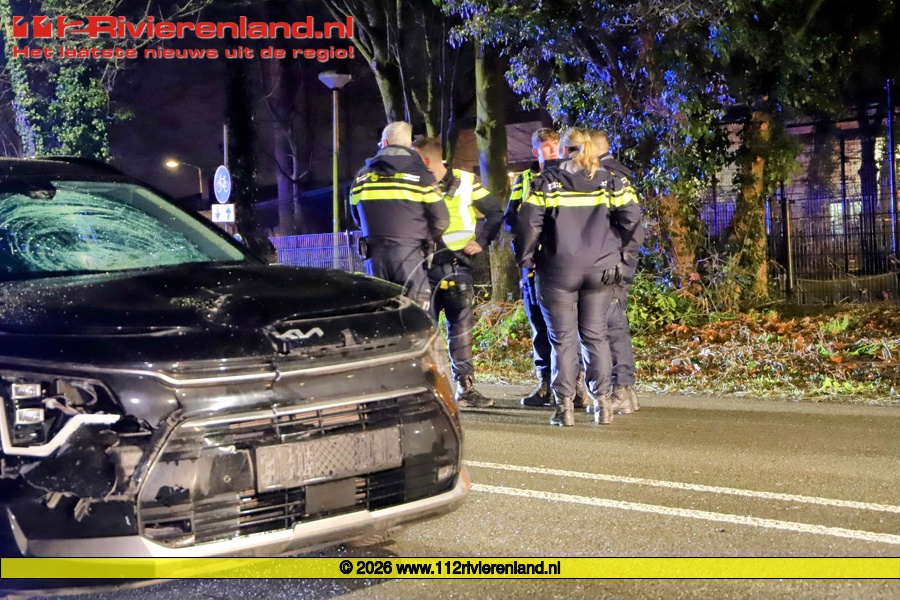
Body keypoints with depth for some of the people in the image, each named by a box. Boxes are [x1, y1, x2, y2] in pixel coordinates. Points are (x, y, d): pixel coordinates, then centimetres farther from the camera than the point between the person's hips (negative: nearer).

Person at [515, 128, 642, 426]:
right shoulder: (609, 181, 5)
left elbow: (529, 222, -7)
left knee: (563, 338, 4)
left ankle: (564, 405, 3)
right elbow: (631, 216, 0)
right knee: (595, 335, 11)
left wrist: (526, 258, 5)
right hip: (600, 268, 2)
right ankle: (602, 401, 8)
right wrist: (618, 250, 12)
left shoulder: (546, 182, -3)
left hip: (558, 270, -2)